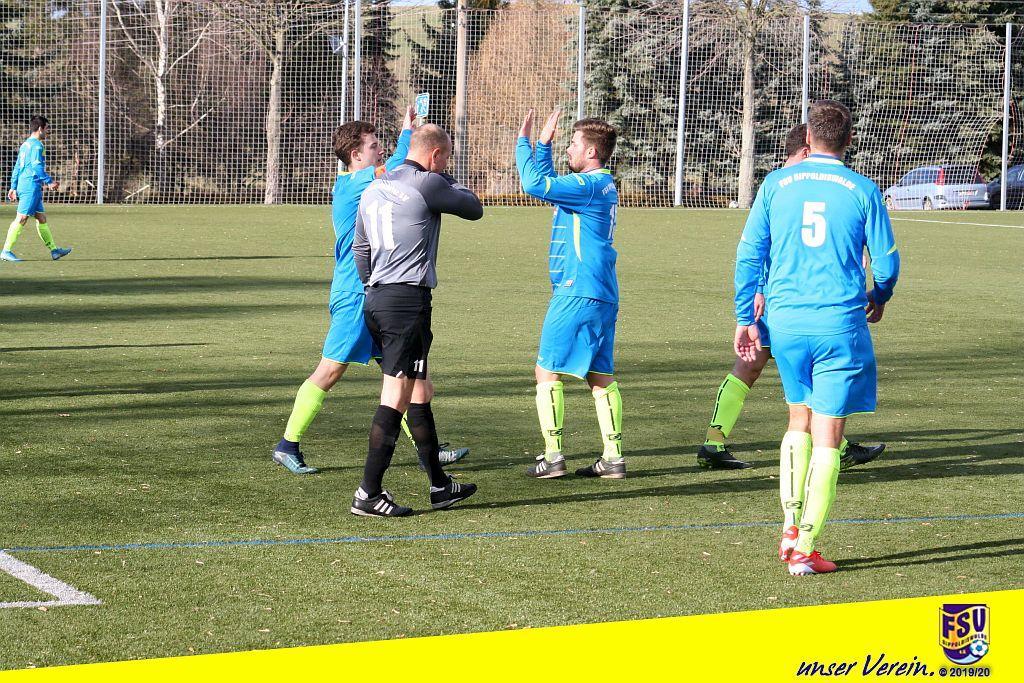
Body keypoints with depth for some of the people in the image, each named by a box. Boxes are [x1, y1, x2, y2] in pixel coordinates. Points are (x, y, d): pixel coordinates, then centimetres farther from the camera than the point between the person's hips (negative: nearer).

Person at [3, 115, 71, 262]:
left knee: (41, 218, 11)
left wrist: (13, 187, 23)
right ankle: (6, 251, -11)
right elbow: (37, 166, -19)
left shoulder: (25, 145, 19)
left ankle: (54, 250, 14)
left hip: (23, 185, 10)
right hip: (31, 186, -10)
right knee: (21, 218, -10)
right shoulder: (37, 145, -10)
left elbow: (17, 168, 21)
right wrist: (49, 182, -14)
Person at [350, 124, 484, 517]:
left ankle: (439, 486, 24)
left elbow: (360, 249, 23)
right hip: (409, 298, -9)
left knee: (420, 392, 17)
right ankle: (368, 494, -11)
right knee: (396, 396, -8)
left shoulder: (373, 190, 17)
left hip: (376, 301, 9)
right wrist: (451, 182, 20)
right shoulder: (427, 183, -8)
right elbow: (474, 209, 4)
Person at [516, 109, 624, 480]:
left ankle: (553, 456, -6)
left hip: (576, 293, -10)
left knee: (547, 371, -3)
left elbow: (534, 184, -22)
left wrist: (523, 142, -10)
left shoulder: (588, 185, -14)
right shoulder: (603, 185, 16)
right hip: (602, 295, 10)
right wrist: (542, 144, 26)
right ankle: (613, 457, 7)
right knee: (601, 376, 9)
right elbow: (546, 183, 30)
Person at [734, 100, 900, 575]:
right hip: (840, 322, -3)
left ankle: (791, 529, 14)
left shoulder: (776, 185, 4)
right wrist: (880, 298, 25)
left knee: (799, 421, 22)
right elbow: (886, 263, 4)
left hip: (785, 320, 3)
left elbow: (748, 255, 5)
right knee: (827, 435, 1)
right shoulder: (862, 191, -1)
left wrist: (745, 319, 11)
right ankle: (805, 551, -2)